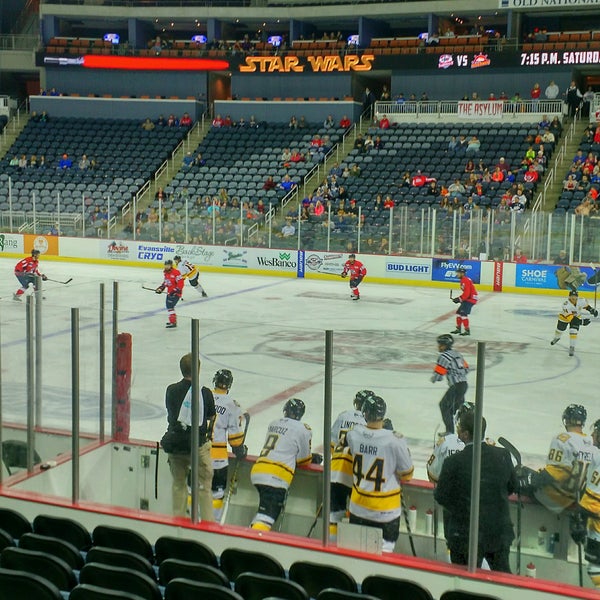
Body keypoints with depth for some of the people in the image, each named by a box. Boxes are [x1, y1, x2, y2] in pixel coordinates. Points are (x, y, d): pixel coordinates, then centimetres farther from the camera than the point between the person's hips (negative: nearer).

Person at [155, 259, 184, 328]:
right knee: (168, 305, 21)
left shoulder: (176, 273, -20)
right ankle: (173, 320, 37)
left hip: (176, 293, -10)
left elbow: (180, 283, -23)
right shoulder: (166, 273, 10)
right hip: (169, 292, 10)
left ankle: (173, 322, -16)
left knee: (170, 306, -17)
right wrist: (161, 288, 11)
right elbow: (165, 282, 23)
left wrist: (175, 291, -27)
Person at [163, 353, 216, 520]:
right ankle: (207, 520, 9)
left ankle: (178, 519, 22)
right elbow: (211, 418, 2)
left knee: (178, 483, 17)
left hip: (174, 444, 3)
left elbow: (170, 414, 10)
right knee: (203, 484, 8)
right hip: (198, 444, -3)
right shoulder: (205, 392, -11)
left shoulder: (171, 390, -3)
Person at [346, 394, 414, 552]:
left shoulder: (353, 434, -10)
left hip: (358, 505, 4)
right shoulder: (395, 440, -21)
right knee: (385, 547, 7)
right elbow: (407, 475, -10)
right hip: (385, 510, -4)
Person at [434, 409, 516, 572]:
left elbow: (441, 496, -11)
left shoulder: (454, 462, -20)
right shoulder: (503, 455, -8)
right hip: (500, 532, 4)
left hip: (466, 537, -4)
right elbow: (512, 487, 7)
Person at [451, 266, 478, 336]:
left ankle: (467, 330, -14)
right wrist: (459, 298, 13)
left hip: (471, 299, -11)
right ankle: (458, 328, 23)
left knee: (463, 313, -16)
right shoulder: (463, 280, 17)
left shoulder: (465, 281, -17)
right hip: (468, 299, 11)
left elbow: (466, 293, -24)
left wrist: (460, 299, -20)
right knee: (459, 312, 14)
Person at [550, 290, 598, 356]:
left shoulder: (581, 301, -27)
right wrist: (581, 321, -52)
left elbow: (586, 304, 0)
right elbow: (569, 317, -46)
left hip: (576, 317, 2)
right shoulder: (566, 304, -41)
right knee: (560, 330, 19)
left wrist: (591, 309, -14)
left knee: (573, 332, -15)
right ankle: (556, 338, 53)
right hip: (564, 317, -2)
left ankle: (572, 347, -1)